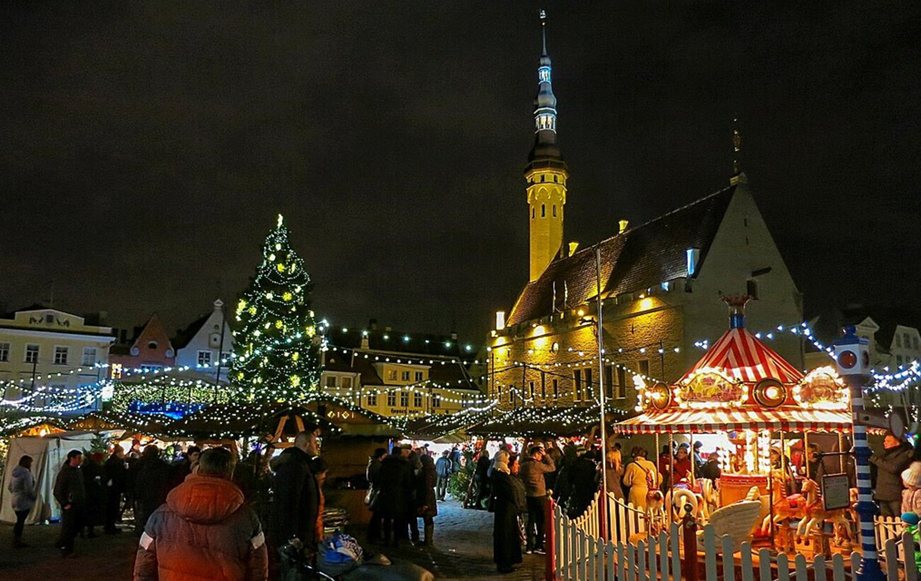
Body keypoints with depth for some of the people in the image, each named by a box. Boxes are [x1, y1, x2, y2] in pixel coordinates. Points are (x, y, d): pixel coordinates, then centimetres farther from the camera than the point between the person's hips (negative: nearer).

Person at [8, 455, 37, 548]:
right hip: (24, 502, -9)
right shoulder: (26, 473, -20)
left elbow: (9, 487, 17)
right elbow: (28, 489, -22)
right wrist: (34, 496, -6)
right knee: (20, 521, 0)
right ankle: (17, 542, 7)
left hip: (15, 501, 9)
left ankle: (17, 541, 23)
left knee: (19, 521, 17)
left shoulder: (14, 473, 8)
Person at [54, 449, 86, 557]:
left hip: (78, 504, 8)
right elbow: (57, 491, -13)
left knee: (77, 526, 13)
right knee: (68, 527, -2)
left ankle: (61, 543, 29)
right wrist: (64, 504, -17)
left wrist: (83, 500, 14)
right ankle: (65, 549, 9)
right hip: (69, 506, -8)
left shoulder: (78, 471, 12)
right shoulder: (64, 472, -13)